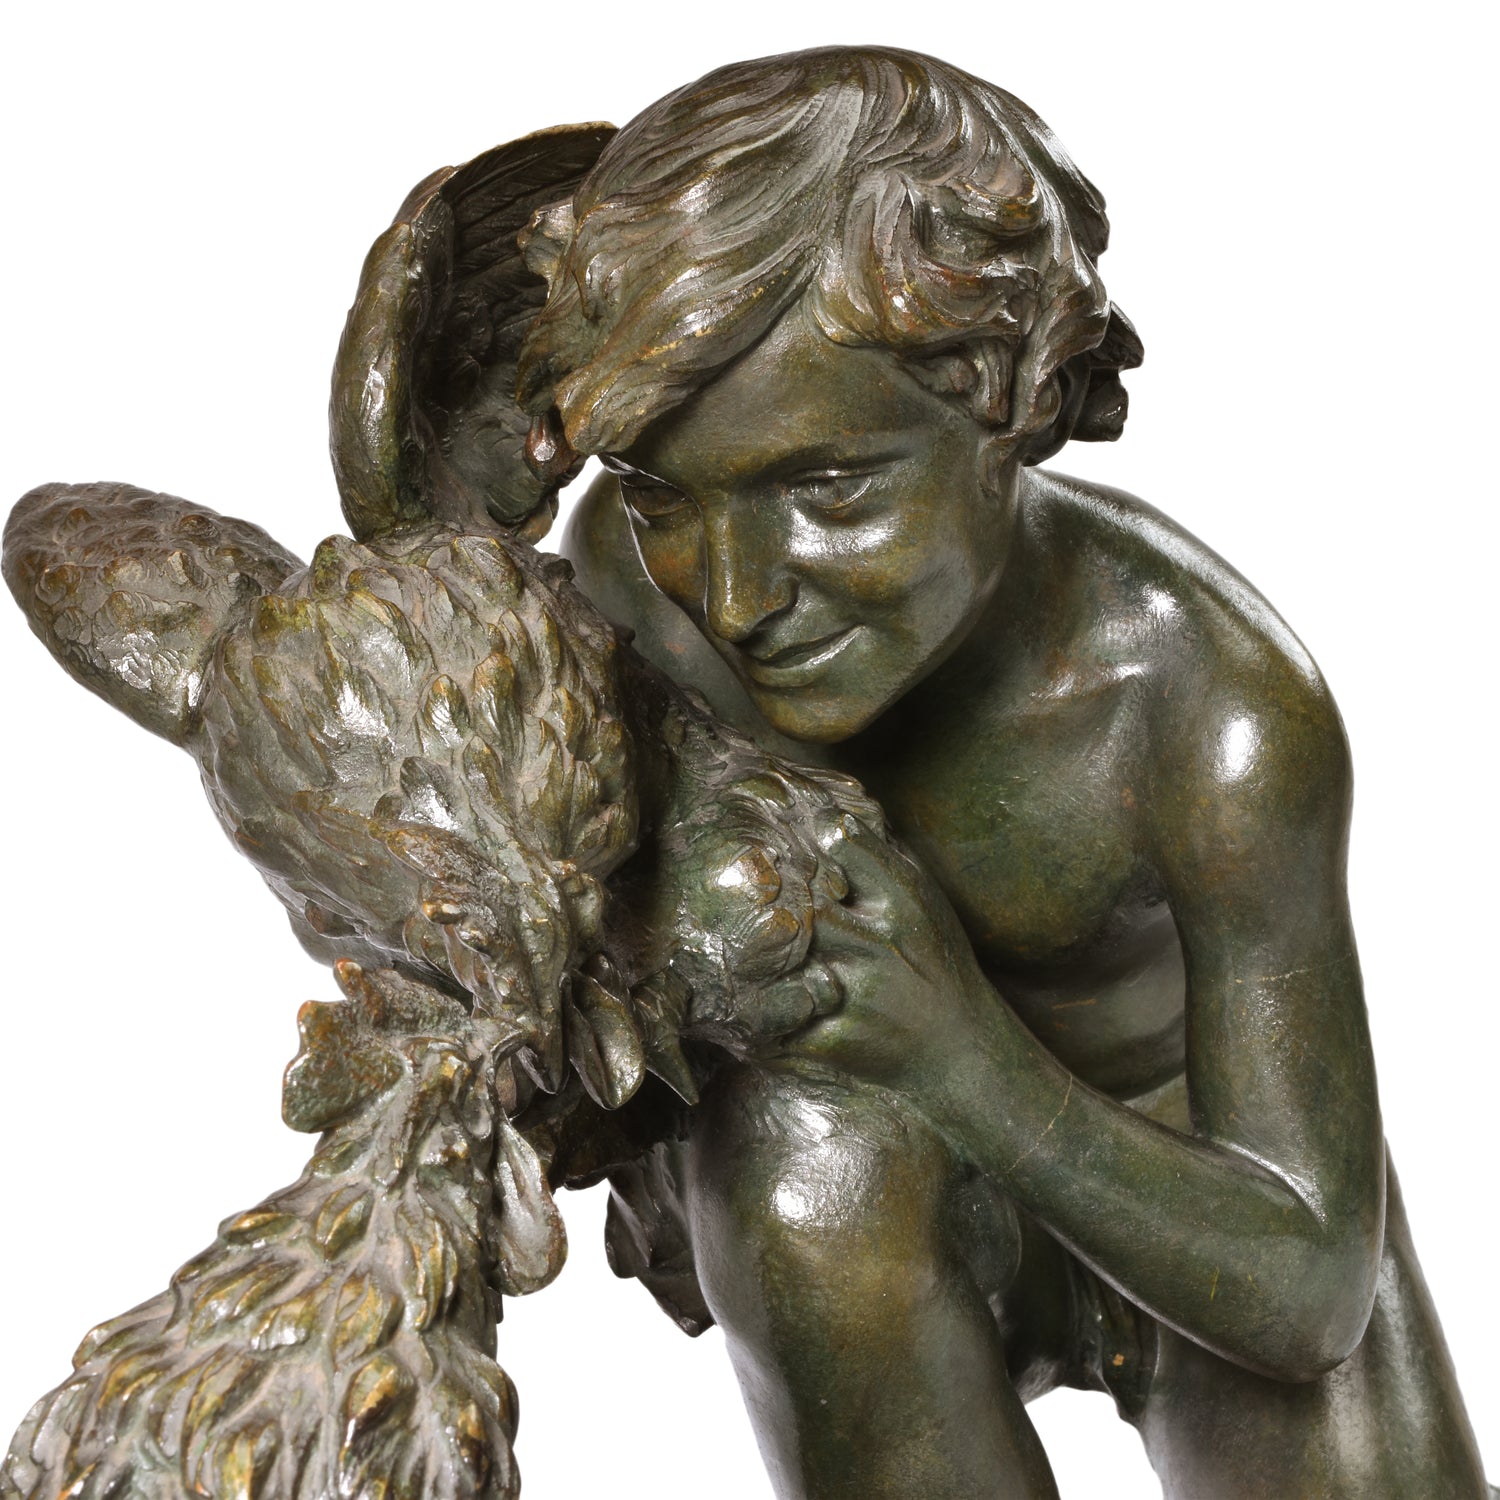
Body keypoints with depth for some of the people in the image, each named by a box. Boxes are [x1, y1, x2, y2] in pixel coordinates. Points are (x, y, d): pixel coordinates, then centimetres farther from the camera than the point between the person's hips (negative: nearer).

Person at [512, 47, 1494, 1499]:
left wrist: (967, 1054, -43)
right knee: (813, 1167, -34)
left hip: (1203, 1174, 0)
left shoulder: (1228, 712, -35)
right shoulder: (638, 553, -27)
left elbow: (1306, 1296, -28)